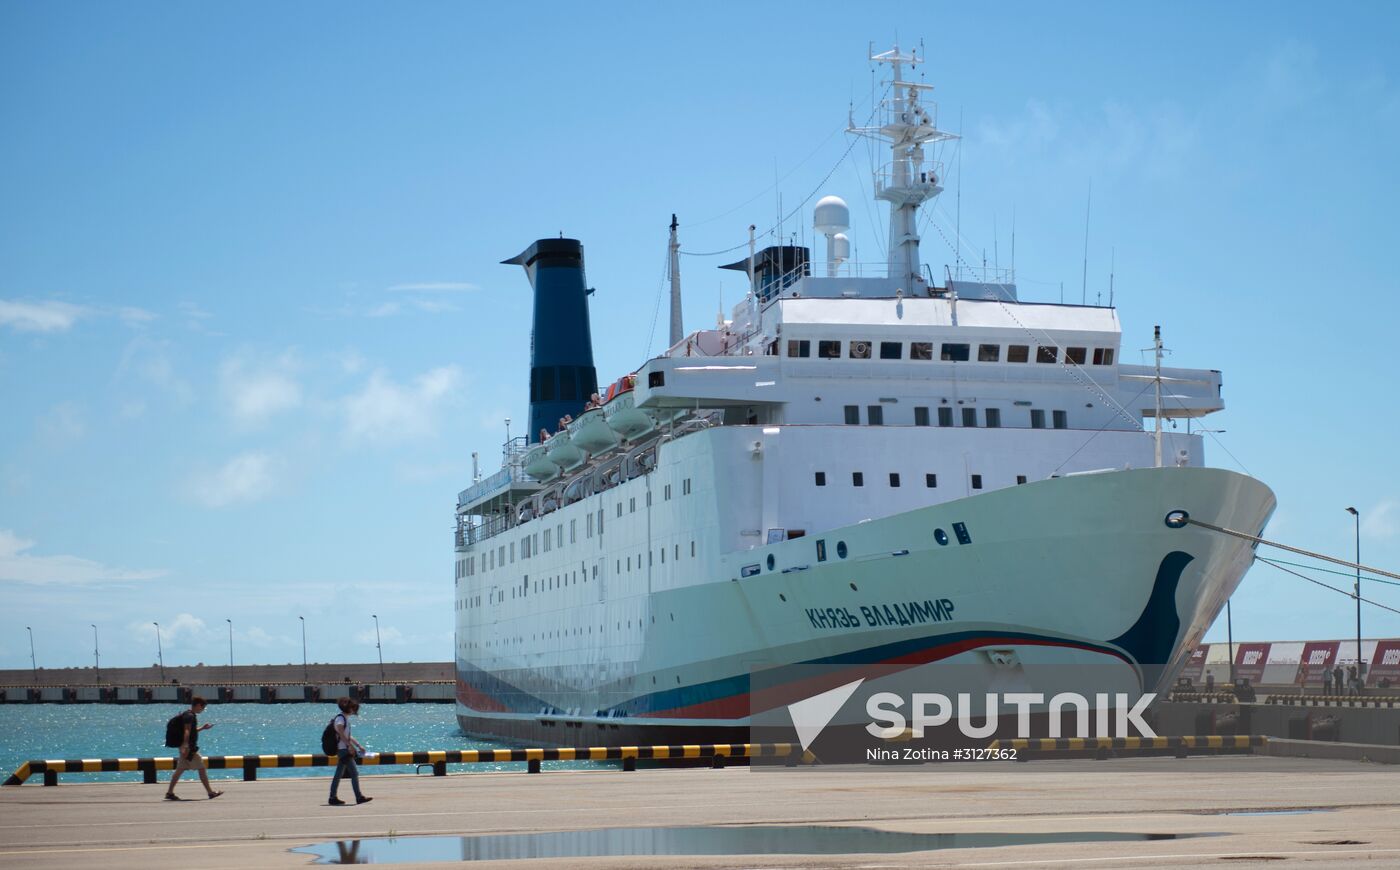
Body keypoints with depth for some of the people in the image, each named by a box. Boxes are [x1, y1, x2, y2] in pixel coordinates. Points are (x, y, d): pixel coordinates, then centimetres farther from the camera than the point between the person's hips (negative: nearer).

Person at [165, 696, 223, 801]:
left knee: (180, 770, 9)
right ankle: (210, 792, -1)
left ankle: (169, 793, 8)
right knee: (201, 768, -4)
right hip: (189, 748, -10)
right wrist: (186, 746, -32)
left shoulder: (189, 715, 18)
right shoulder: (190, 716, -13)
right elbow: (187, 731, -24)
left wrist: (202, 728, 26)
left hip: (186, 748, 10)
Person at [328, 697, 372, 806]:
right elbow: (340, 733, -26)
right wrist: (350, 745, -30)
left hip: (344, 750, 10)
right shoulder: (340, 718, -11)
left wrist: (359, 745, 23)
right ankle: (359, 797, -11)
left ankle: (333, 798, 11)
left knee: (339, 774, 10)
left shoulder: (345, 718, 19)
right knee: (354, 773, -10)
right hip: (343, 749, -10)